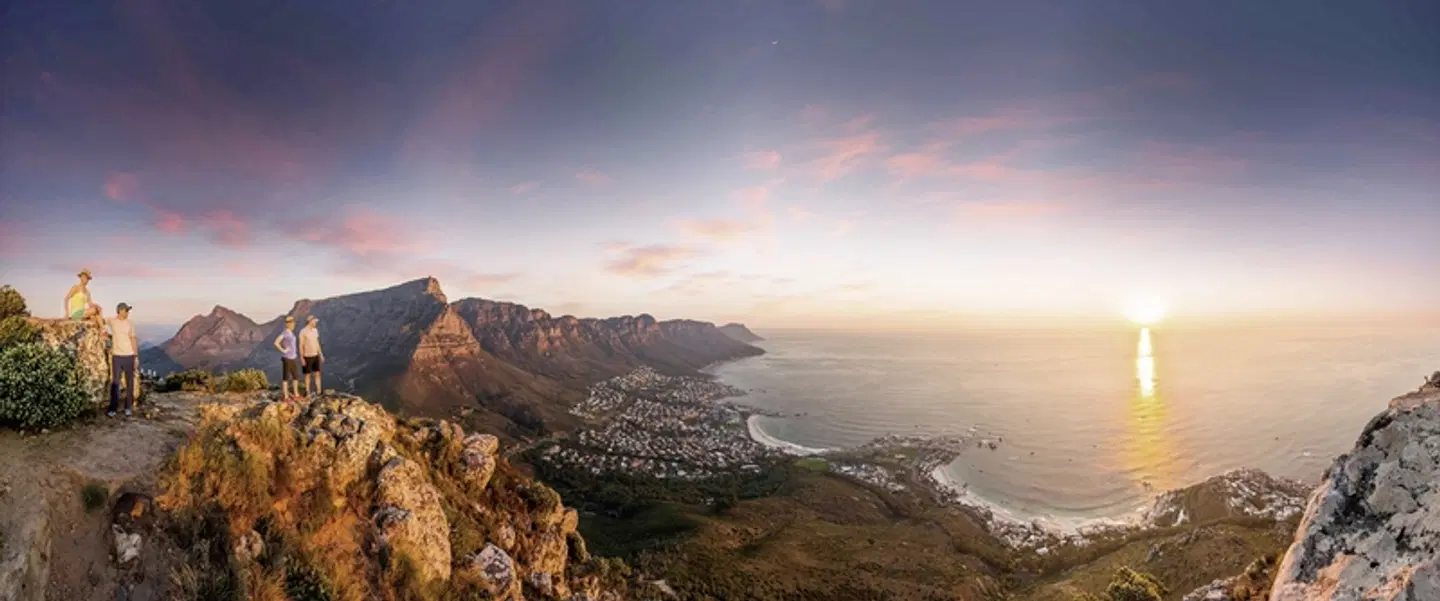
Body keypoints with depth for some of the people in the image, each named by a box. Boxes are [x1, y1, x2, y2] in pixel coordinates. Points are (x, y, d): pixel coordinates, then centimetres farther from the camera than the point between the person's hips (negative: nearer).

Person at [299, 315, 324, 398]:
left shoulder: (315, 330, 6)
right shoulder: (303, 332, -15)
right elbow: (300, 346, -13)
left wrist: (321, 354, 13)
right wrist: (301, 358, -15)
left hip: (315, 356, 6)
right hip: (307, 357, -6)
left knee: (317, 374, 6)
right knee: (308, 375, 3)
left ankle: (319, 392, 12)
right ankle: (308, 392, 15)